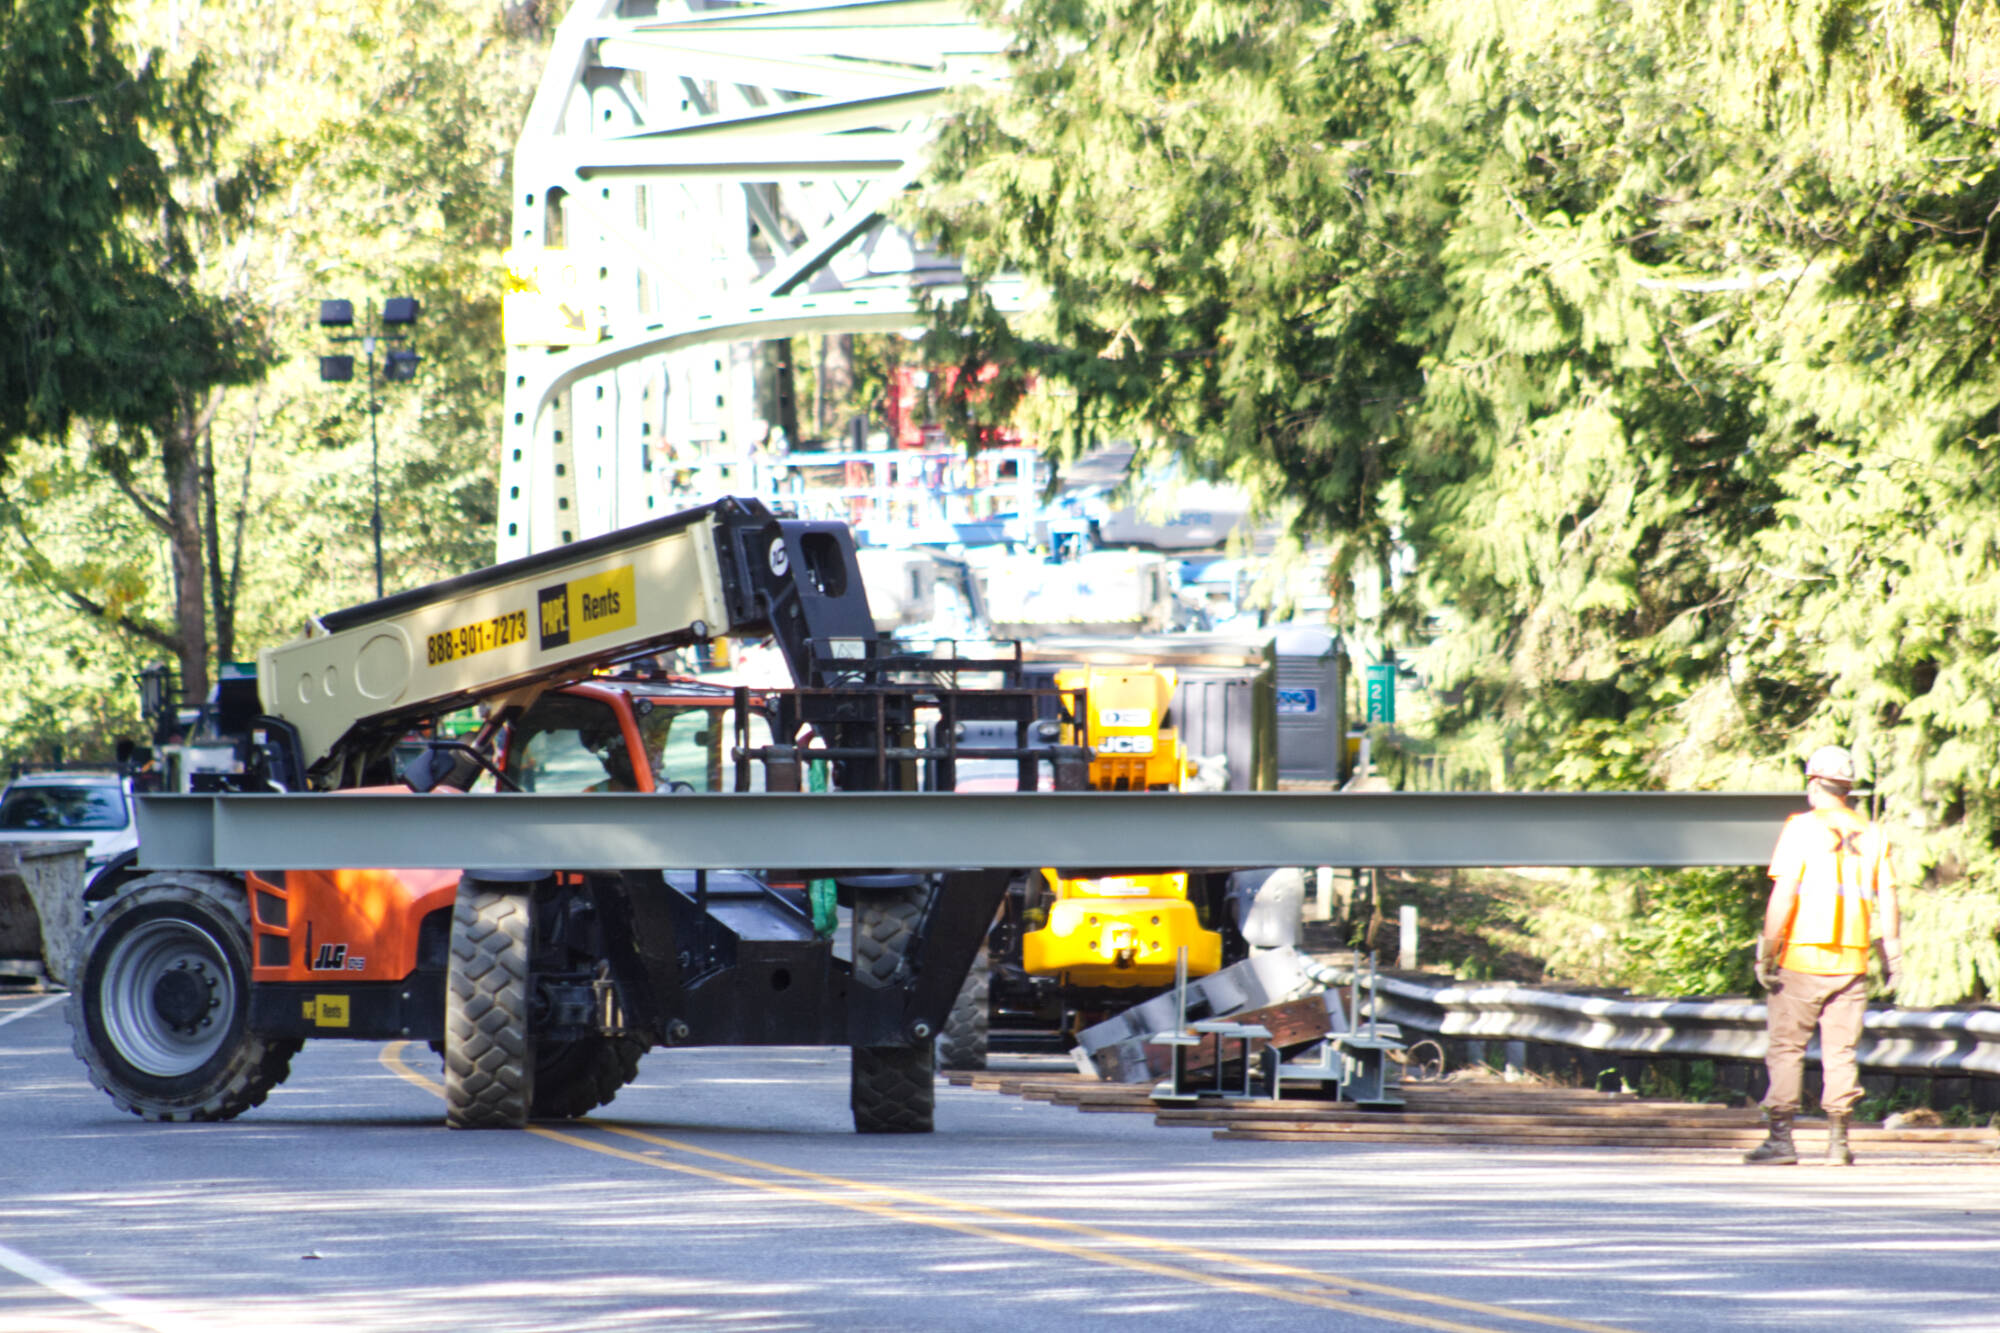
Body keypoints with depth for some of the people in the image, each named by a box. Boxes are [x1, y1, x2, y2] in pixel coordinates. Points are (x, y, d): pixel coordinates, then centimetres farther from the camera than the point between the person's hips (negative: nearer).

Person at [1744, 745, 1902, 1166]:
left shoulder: (1801, 829, -7)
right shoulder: (1870, 835, 6)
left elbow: (1783, 896, -12)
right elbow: (1887, 899, 5)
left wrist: (1767, 953, -9)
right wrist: (1892, 955, 10)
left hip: (1802, 957, -4)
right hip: (1851, 960, 4)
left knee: (1785, 1048, 3)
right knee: (1840, 1051, 9)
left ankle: (1781, 1138, 0)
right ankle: (1838, 1141, 5)